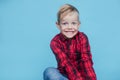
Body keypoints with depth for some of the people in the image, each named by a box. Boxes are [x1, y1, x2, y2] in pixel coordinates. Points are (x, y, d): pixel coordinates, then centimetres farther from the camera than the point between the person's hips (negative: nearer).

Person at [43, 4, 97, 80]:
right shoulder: (55, 42, -13)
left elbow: (86, 60, -22)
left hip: (81, 73, 0)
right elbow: (66, 64, -25)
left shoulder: (82, 38, -10)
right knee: (49, 72, -31)